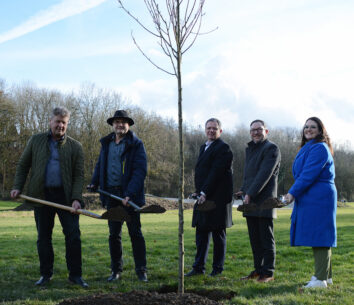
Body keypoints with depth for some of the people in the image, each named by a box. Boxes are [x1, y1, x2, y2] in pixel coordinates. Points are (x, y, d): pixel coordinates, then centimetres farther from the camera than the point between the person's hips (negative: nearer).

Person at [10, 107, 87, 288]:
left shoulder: (75, 147, 4)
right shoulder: (36, 141, 9)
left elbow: (79, 175, 0)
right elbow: (23, 166, 13)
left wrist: (76, 198, -11)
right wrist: (17, 187, 2)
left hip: (65, 196, -1)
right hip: (41, 196, 1)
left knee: (73, 234, -5)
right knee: (43, 236, 8)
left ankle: (75, 274, 6)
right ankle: (46, 274, 20)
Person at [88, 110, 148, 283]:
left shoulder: (136, 144, -5)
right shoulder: (106, 143, 13)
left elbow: (140, 171, -13)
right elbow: (100, 165, 21)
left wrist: (130, 194, -23)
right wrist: (94, 183, 4)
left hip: (130, 196, -5)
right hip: (111, 194, 5)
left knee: (135, 233, 3)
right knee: (114, 234, 9)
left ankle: (141, 270, 12)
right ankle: (116, 270, 19)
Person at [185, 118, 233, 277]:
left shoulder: (223, 148, -10)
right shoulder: (204, 147, 19)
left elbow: (216, 172, -18)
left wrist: (205, 193, -21)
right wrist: (198, 191, 11)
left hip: (217, 198, -8)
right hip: (203, 197, 8)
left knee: (218, 234, 2)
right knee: (201, 233, 9)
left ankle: (217, 268, 11)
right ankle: (199, 267, 15)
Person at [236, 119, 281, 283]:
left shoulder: (271, 149, -6)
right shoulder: (250, 149, 20)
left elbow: (265, 174, -15)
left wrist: (250, 193, -19)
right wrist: (244, 190, 11)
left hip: (264, 201, -8)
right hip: (250, 201, 8)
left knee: (266, 239, -2)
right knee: (254, 239, 11)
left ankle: (268, 272, 4)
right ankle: (258, 270, 19)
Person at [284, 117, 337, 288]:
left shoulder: (319, 148, -11)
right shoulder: (307, 148, 21)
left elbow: (309, 174, -19)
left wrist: (293, 193, -17)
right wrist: (295, 193, 15)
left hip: (318, 199, -10)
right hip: (309, 199, 10)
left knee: (318, 237, -9)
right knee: (318, 237, 14)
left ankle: (321, 279, -7)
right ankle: (326, 275, 22)